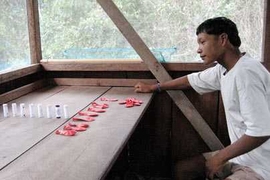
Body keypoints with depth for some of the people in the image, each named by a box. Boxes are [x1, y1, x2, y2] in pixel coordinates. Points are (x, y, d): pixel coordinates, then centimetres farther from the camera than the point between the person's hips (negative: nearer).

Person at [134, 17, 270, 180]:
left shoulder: (246, 72, -25)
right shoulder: (223, 69, 3)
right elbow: (193, 80, 19)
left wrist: (219, 158, -16)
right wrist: (153, 87, 28)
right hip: (242, 155, 8)